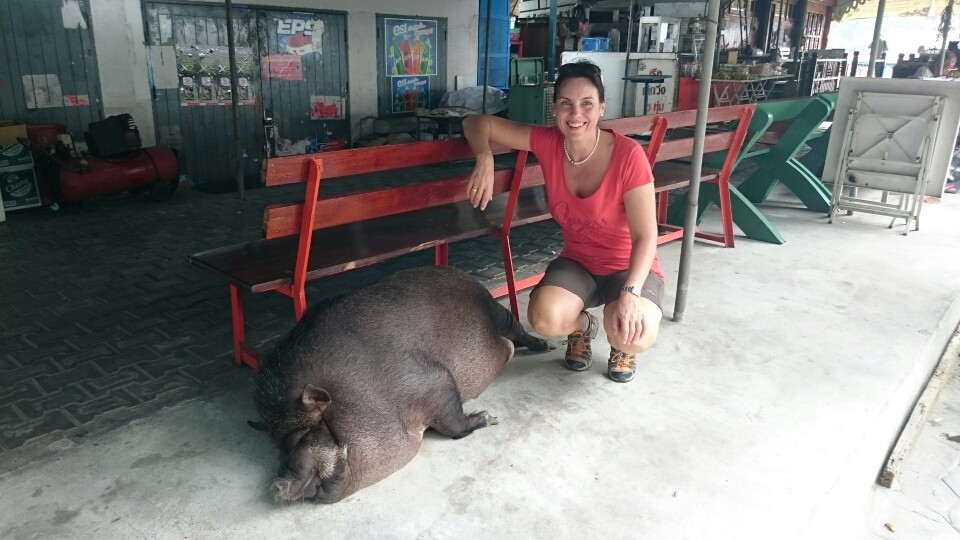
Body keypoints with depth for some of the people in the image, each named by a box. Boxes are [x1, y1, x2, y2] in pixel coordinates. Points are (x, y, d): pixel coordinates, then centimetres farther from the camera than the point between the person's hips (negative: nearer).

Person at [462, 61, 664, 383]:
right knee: (545, 318, -29)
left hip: (630, 267, -2)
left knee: (635, 335, -32)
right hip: (577, 262, 3)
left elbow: (645, 236, -22)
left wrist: (630, 293, -36)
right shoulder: (547, 143, -12)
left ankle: (621, 346, 9)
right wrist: (485, 158, -27)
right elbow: (479, 123, -6)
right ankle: (581, 325, 10)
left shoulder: (628, 155, -22)